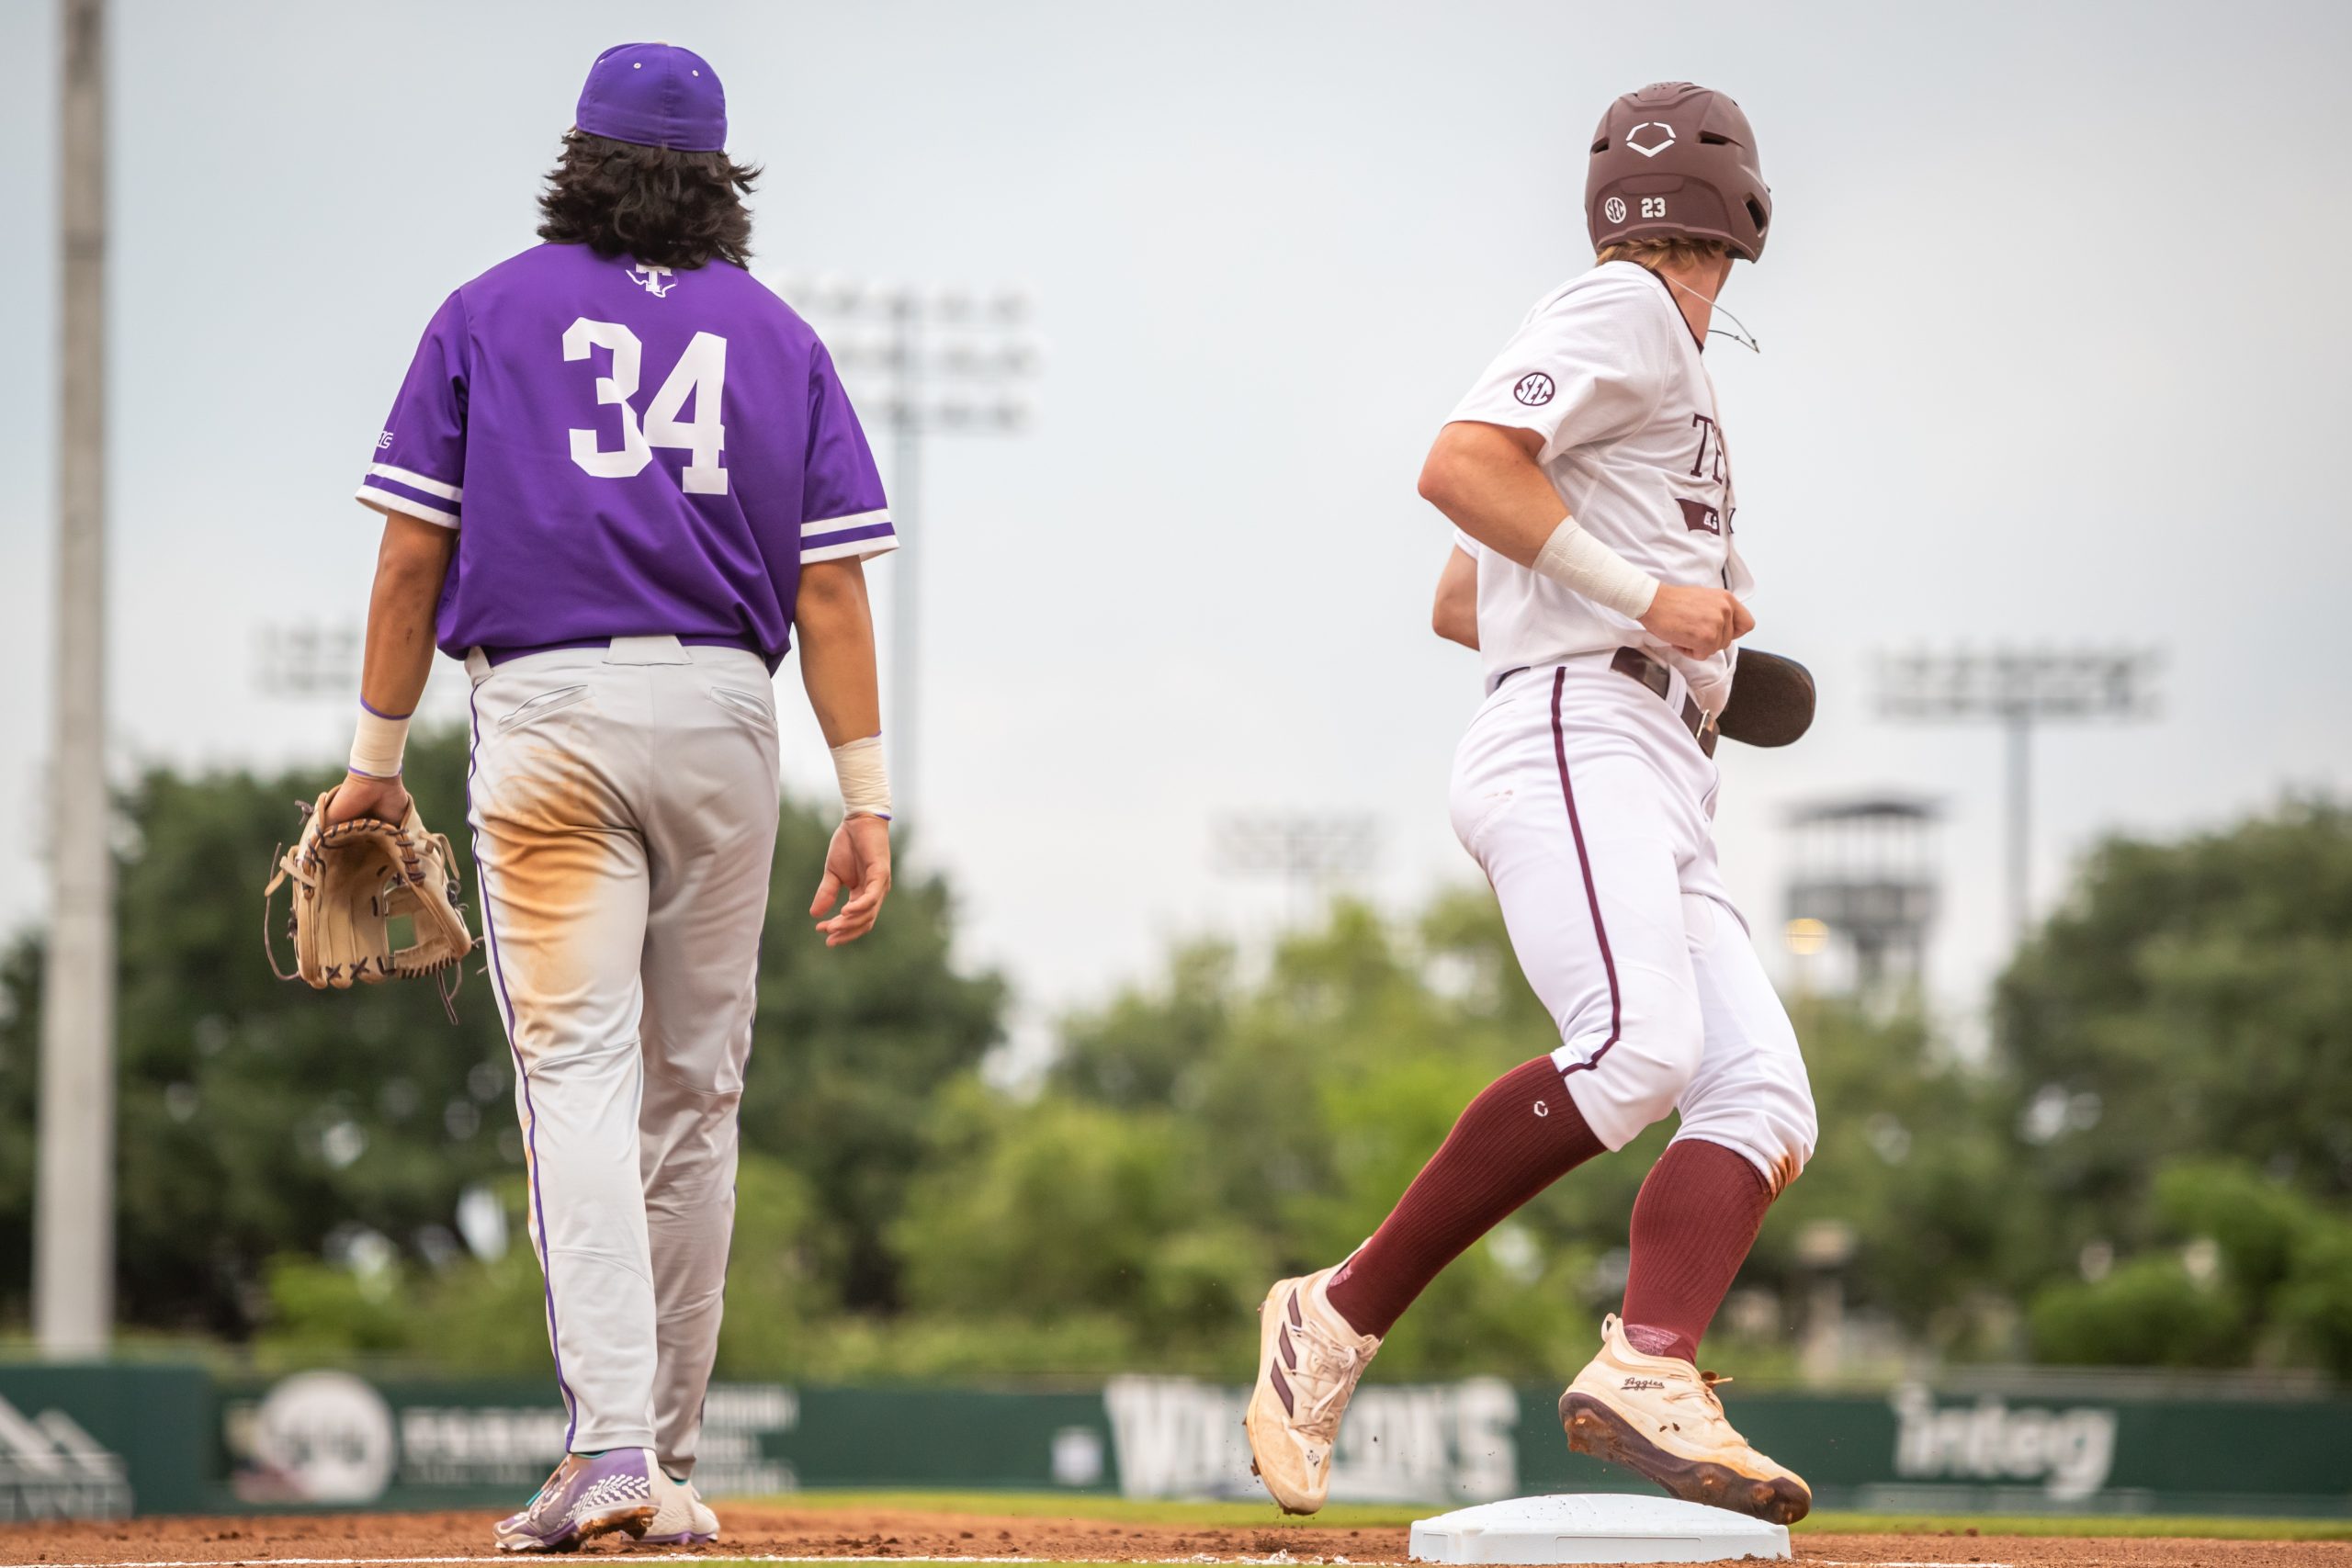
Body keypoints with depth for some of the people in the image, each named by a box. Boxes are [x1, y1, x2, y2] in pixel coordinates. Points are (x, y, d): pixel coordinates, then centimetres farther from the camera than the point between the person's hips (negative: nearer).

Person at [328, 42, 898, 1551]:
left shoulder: (490, 314, 5)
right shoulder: (776, 337, 9)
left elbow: (414, 552, 1)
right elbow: (830, 586, 3)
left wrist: (378, 755, 9)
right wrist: (867, 798, 3)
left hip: (544, 708, -2)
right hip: (722, 713, 2)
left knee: (578, 1070, -8)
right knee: (693, 1091, 10)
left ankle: (611, 1440, -24)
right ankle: (668, 1466, 15)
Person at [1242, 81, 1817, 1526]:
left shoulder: (1642, 341, 32)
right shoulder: (1622, 313, 4)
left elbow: (1457, 603, 35)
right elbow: (1459, 467, -12)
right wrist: (1643, 599, -12)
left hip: (1660, 806, 10)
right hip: (1574, 740, -10)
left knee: (1761, 1094, -11)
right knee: (1635, 1046, -29)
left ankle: (1646, 1377, -33)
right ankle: (1344, 1315, -23)